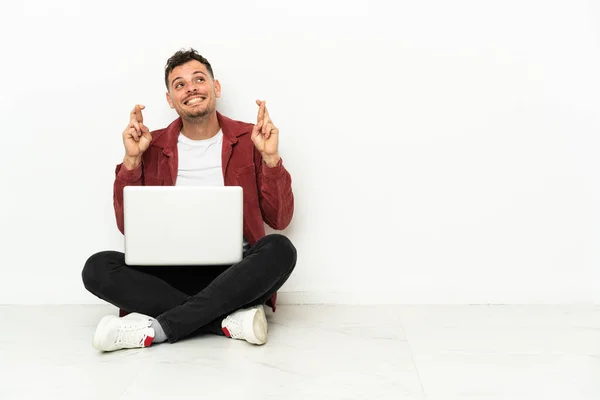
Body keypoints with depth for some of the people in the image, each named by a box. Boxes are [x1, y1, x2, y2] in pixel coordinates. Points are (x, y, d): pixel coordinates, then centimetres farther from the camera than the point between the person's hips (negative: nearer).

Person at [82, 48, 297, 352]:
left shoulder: (249, 140, 4)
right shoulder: (152, 147, 7)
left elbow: (279, 220, 0)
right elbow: (129, 227, 3)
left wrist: (271, 157, -12)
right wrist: (131, 160, -7)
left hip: (234, 274, -1)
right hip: (170, 274, 1)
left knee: (280, 249, -31)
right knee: (98, 268, -23)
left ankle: (157, 328, -28)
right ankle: (230, 320, -27)